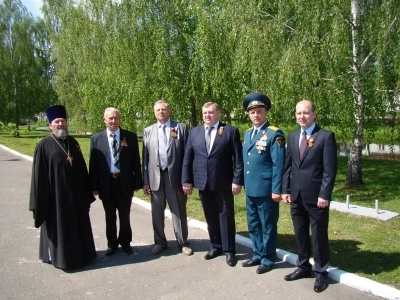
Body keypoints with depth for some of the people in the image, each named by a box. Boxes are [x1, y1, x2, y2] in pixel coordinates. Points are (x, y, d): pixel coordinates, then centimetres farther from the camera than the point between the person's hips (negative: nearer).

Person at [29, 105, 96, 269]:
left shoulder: (73, 142, 7)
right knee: (59, 227, 8)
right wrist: (40, 201, -10)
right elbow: (39, 175, -9)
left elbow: (82, 168, 9)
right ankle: (61, 257, 25)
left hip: (76, 193, 5)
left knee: (79, 225, 15)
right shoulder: (44, 145, -8)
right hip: (56, 194, -5)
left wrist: (86, 194, 8)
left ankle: (80, 254, 31)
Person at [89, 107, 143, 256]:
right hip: (106, 183, 1)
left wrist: (138, 182, -3)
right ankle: (112, 244, 30)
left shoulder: (130, 137, -1)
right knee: (110, 216, 14)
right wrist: (94, 185, -3)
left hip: (125, 182, -1)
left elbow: (136, 161, -1)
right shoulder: (96, 138, 2)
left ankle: (125, 243, 29)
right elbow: (93, 164, 1)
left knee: (125, 215, 12)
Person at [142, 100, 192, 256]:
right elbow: (145, 157, 7)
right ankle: (160, 242, 29)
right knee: (157, 212, 12)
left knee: (179, 211, 7)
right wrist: (145, 180, 2)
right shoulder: (148, 131, 10)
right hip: (155, 176, 3)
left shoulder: (180, 128, 1)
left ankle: (182, 243, 22)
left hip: (175, 176, -3)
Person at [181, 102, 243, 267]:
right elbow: (187, 159, 6)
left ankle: (229, 250, 19)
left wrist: (237, 180, -11)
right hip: (203, 183, 4)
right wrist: (186, 180, 0)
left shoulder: (231, 131, -2)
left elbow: (238, 159, -5)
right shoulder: (194, 132, 7)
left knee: (226, 217, 6)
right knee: (210, 217, 14)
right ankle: (216, 246, 29)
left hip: (223, 183, -3)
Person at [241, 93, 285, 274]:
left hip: (266, 189, -7)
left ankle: (268, 259, 23)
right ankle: (257, 255, 32)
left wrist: (276, 190, -17)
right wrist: (244, 184, 13)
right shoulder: (247, 133, 12)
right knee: (253, 225, 17)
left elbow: (278, 164, -14)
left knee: (267, 226, 7)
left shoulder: (274, 134, -10)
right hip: (250, 189, 7)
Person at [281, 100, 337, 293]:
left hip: (316, 196, -5)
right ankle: (303, 267, 31)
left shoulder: (326, 136, -7)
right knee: (300, 234, 15)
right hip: (296, 196, 5)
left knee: (319, 236, 7)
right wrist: (285, 190, 3)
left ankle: (321, 273, 23)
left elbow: (330, 169, -11)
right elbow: (288, 166, 10)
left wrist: (324, 195, -16)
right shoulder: (292, 137, 10)